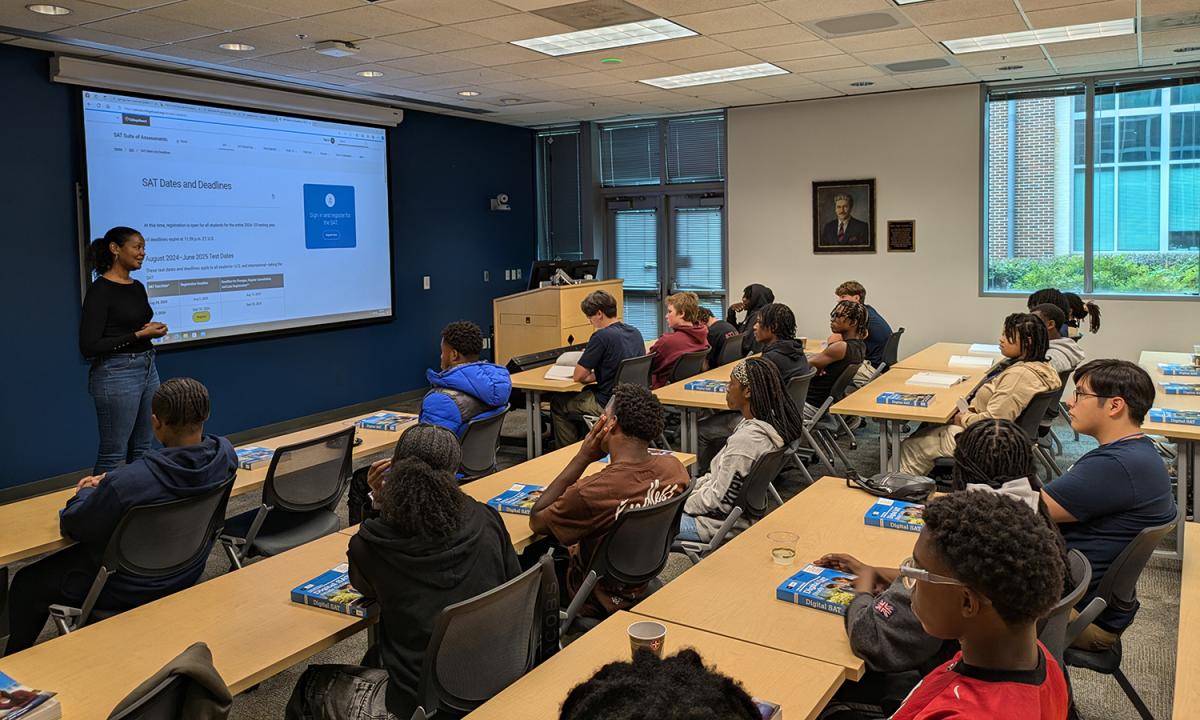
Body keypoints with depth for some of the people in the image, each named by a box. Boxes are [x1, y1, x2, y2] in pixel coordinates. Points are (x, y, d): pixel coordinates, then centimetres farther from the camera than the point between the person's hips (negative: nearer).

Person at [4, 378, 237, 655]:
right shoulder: (224, 454, -20)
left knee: (27, 583, 18)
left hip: (132, 590, -7)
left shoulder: (125, 483, -38)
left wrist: (85, 492, 2)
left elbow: (72, 526, -18)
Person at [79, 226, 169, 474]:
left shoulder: (138, 287, 10)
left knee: (142, 449, 13)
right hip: (116, 373, -8)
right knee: (113, 452, -2)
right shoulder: (100, 290, -13)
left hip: (148, 369, 8)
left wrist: (153, 330, 1)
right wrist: (137, 335, -17)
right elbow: (89, 346, -16)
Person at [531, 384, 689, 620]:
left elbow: (536, 522, -18)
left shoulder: (589, 493, -37)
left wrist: (583, 458, -23)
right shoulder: (675, 468, -18)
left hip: (598, 602, -6)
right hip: (646, 584, 6)